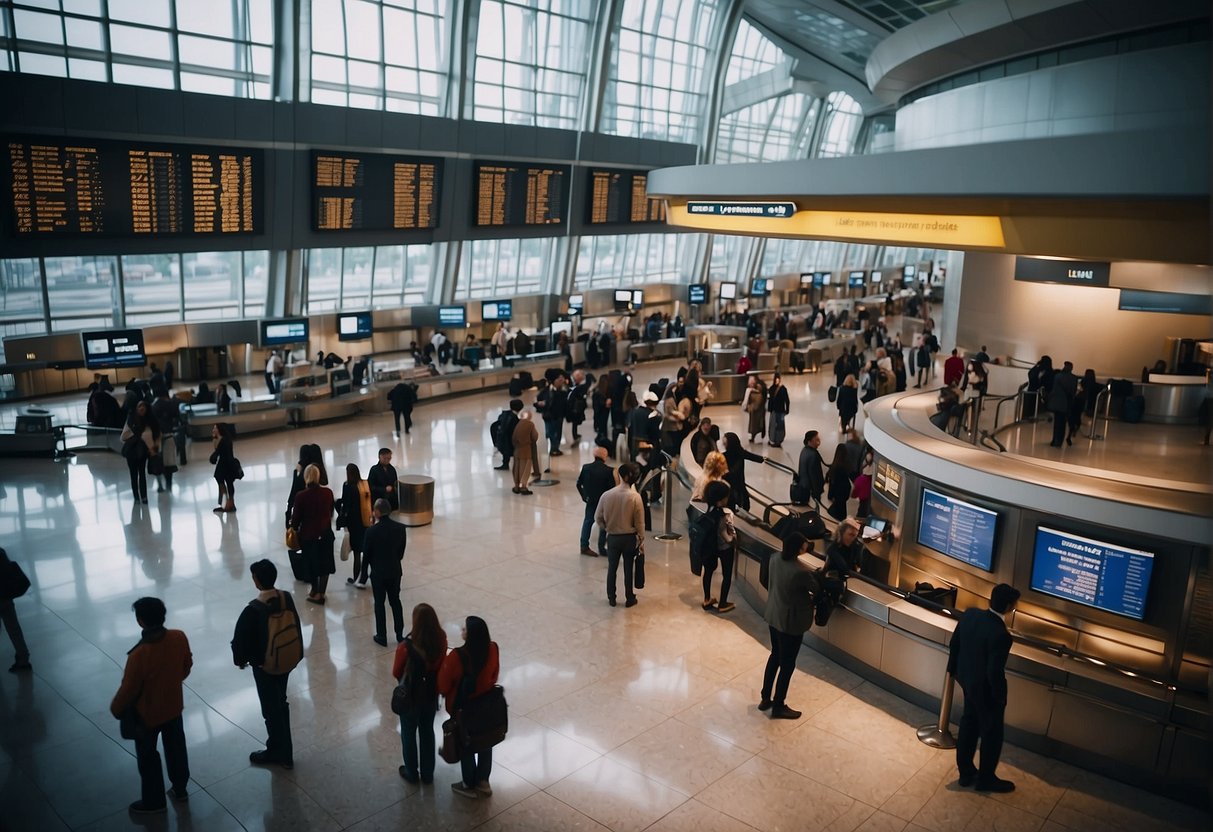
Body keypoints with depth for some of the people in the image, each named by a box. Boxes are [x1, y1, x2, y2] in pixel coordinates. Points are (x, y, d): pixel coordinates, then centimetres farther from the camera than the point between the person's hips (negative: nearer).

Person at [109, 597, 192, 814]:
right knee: (176, 748, 25)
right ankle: (180, 789, 44)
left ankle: (154, 801, 38)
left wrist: (116, 709, 0)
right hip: (174, 706, 5)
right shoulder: (179, 638, -21)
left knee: (148, 758, 20)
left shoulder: (138, 655, -36)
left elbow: (128, 690, -21)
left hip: (147, 715, -4)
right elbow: (187, 666, -2)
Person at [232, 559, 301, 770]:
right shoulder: (287, 598, -9)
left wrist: (241, 659, 4)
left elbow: (241, 639, -16)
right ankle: (281, 749, 36)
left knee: (271, 709, 11)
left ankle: (280, 754, 26)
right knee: (280, 703, 22)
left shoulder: (253, 610, -27)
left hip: (265, 665, -6)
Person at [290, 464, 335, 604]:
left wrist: (293, 527, 11)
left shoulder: (301, 496, -19)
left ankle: (315, 591, 28)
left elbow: (296, 517, -10)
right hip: (325, 533, 2)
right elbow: (331, 512, 3)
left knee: (311, 563, 16)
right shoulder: (328, 493, -10)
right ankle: (321, 593, 19)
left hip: (308, 535, -2)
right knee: (324, 563, 14)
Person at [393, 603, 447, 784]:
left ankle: (411, 773, 37)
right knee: (427, 731, 23)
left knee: (409, 734, 20)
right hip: (431, 693, 4)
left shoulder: (406, 646, -30)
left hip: (411, 695, -4)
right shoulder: (441, 642, -19)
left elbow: (396, 673, -13)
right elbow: (441, 667, -3)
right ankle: (427, 773, 37)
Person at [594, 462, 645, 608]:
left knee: (612, 569, 17)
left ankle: (611, 599, 27)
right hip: (630, 538, -1)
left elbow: (598, 518, -4)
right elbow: (639, 522, -10)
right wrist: (641, 539, 4)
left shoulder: (607, 495, -14)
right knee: (628, 569, 14)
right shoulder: (635, 497, -18)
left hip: (612, 537, 1)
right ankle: (629, 599, 26)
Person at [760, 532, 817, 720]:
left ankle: (765, 699, 35)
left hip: (773, 615, 7)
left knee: (775, 656, 24)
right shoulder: (802, 572, -30)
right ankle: (778, 707, 24)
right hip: (791, 622, -7)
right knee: (787, 663, 10)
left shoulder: (775, 558, -8)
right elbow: (816, 590, -13)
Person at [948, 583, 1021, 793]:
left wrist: (954, 669, 17)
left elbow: (954, 644, 1)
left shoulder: (969, 614, -12)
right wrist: (1000, 697, -9)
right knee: (991, 733, 15)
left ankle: (966, 772, 38)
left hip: (966, 680, 7)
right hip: (985, 689, -7)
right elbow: (995, 672, -27)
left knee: (969, 725, 23)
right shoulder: (1000, 635, -34)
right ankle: (986, 778, 33)